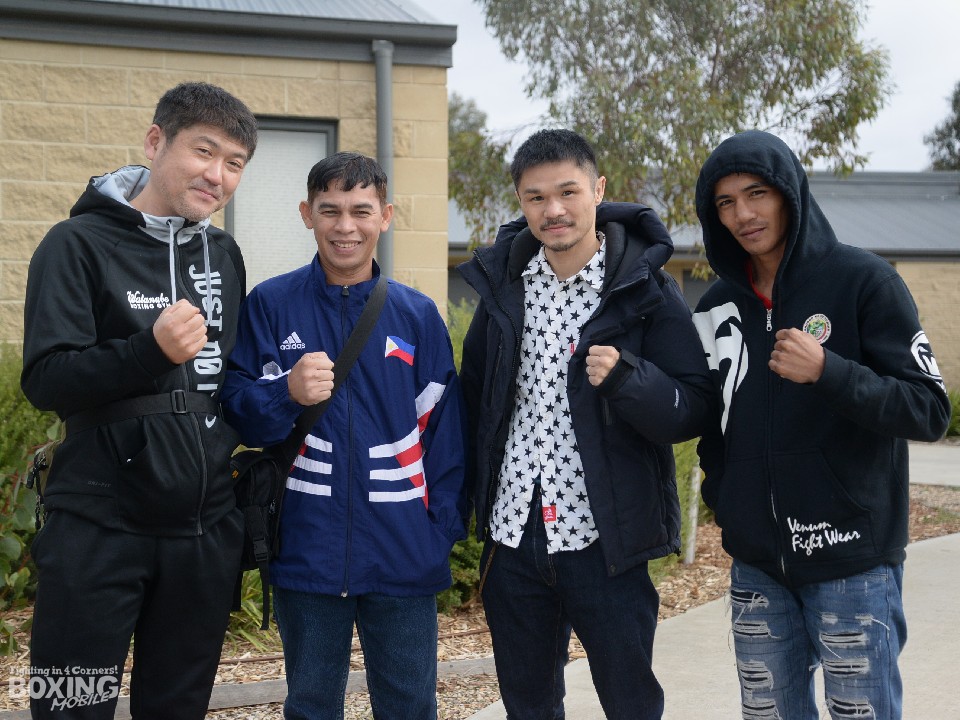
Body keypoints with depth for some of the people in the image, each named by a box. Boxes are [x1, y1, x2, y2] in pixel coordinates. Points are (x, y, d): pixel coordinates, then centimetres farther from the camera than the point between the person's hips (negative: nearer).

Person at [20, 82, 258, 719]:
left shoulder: (223, 254, 11)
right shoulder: (81, 244, -6)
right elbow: (44, 380, -14)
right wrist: (151, 350, -28)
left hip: (206, 532, 5)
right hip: (99, 531, -5)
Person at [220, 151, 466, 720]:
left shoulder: (417, 314, 3)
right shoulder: (271, 305, 0)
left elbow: (444, 430, 6)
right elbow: (240, 414, -1)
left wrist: (444, 528, 0)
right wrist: (287, 393, -22)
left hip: (404, 558, 1)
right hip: (306, 550, 0)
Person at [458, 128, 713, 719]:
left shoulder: (645, 289, -8)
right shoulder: (503, 282, 4)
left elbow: (693, 411, -10)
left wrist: (625, 377, -27)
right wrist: (473, 496, 12)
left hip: (604, 542, -4)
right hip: (512, 536, 4)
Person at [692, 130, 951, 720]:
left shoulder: (863, 280, -7)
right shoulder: (719, 305, 8)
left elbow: (930, 412, -12)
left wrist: (828, 372, -25)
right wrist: (721, 497, 7)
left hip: (852, 560, -4)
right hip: (757, 564, 5)